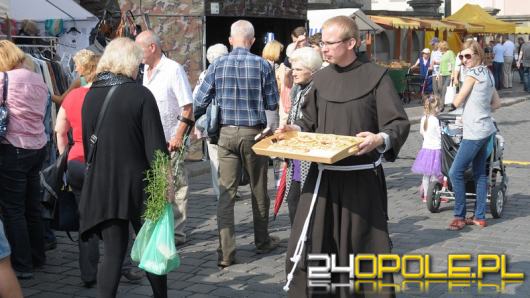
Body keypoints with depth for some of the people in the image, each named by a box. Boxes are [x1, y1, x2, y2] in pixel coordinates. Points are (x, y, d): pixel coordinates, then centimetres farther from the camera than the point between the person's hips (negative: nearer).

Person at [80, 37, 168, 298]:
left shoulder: (90, 96, 3)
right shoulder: (140, 94, -11)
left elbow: (87, 143, 11)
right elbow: (155, 146, -13)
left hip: (101, 186, 3)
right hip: (137, 185, -3)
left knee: (112, 253, 6)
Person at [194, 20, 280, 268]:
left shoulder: (217, 65, -1)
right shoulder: (262, 66, -5)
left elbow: (200, 102, -1)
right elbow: (272, 104, -1)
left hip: (227, 133, 1)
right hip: (254, 133, -1)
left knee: (226, 193, 1)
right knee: (258, 190, 14)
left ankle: (226, 252, -3)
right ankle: (262, 241, 29)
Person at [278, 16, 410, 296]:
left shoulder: (375, 76, -6)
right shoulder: (321, 78, 10)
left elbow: (399, 124, -9)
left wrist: (380, 139, -28)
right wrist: (294, 129, 1)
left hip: (361, 178, -4)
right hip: (322, 175, 5)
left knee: (362, 247, 4)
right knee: (307, 247, 3)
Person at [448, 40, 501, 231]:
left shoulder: (473, 74, -13)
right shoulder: (487, 74, 13)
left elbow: (457, 102, -10)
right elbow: (497, 103, 18)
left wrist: (456, 96, 11)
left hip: (474, 132, -10)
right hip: (486, 130, 10)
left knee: (455, 172, -6)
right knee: (480, 173, 12)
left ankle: (459, 216, -1)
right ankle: (480, 217, 16)